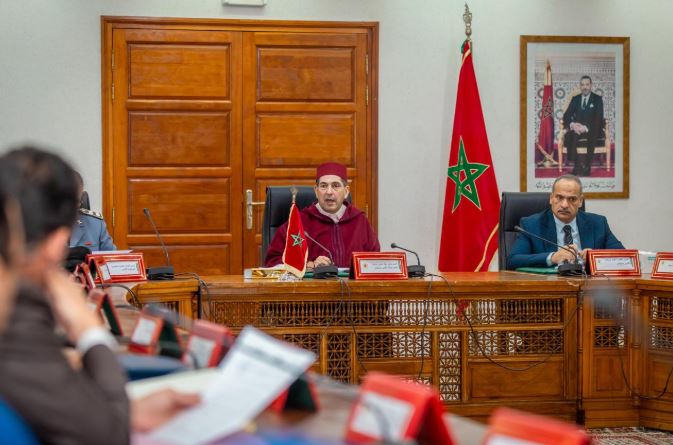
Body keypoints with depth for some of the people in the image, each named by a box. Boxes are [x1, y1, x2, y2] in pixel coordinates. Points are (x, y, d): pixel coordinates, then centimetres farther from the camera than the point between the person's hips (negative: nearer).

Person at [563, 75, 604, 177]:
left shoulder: (597, 99, 4)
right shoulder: (575, 99, 14)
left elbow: (598, 119, -8)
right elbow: (566, 116, 6)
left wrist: (586, 127, -26)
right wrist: (572, 124, -19)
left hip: (592, 129, -3)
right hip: (576, 127, 3)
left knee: (591, 135, -38)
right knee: (569, 135, -31)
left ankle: (587, 167, -33)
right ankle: (576, 165, -31)